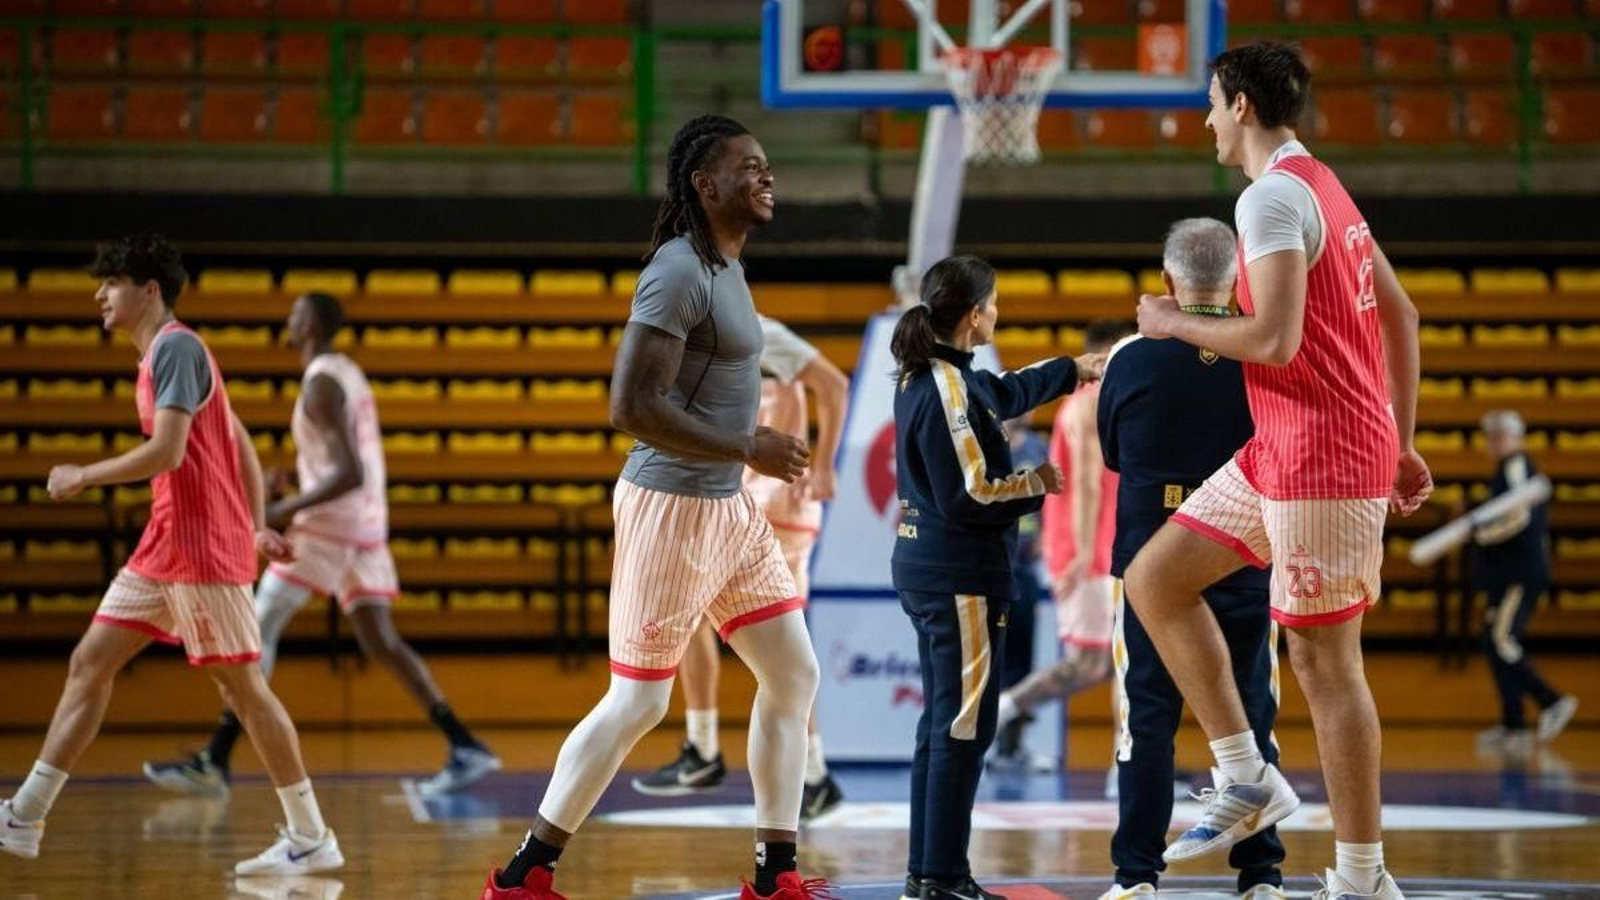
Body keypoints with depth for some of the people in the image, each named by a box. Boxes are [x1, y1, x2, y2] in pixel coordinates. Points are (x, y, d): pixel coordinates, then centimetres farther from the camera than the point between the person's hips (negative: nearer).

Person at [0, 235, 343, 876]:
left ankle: (312, 840, 2)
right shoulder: (164, 352, 18)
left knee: (241, 684, -5)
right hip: (164, 547, 10)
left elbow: (167, 451, -23)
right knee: (90, 662, 7)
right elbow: (242, 444, 21)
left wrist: (82, 477, -12)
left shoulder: (175, 347, -12)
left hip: (203, 547, -10)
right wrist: (256, 527, 20)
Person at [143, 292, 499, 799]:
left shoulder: (322, 383, -14)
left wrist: (286, 510, -21)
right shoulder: (348, 372, 16)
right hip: (367, 524, 9)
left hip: (329, 524, -9)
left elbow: (349, 473, -22)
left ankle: (216, 762, -7)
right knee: (380, 641, 8)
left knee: (260, 628, -5)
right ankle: (465, 747, -1)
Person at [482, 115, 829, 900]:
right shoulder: (679, 272, -18)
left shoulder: (725, 267, 12)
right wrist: (747, 449, -22)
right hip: (672, 508, -10)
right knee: (638, 703, -3)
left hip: (729, 509, 10)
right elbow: (632, 406, -25)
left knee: (794, 676, 8)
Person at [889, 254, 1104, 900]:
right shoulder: (949, 390, -19)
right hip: (959, 574, -10)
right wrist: (1036, 484, -7)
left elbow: (1006, 392, 31)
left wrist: (1072, 369, 44)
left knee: (943, 722, 15)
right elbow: (969, 495, -23)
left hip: (924, 564, 10)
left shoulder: (929, 377, 11)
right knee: (964, 725, -5)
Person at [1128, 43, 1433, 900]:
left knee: (1323, 659, -4)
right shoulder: (1322, 187, 15)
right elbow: (1401, 316, 18)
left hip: (1321, 456, -10)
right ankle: (1247, 779, 11)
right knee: (1152, 579, 11)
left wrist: (1176, 323, -8)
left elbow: (1275, 339, -25)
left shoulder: (1271, 197, -16)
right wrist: (1400, 442, 20)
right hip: (1279, 450, 10)